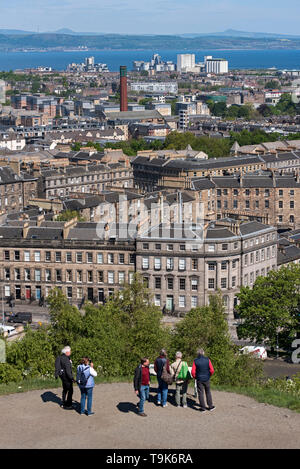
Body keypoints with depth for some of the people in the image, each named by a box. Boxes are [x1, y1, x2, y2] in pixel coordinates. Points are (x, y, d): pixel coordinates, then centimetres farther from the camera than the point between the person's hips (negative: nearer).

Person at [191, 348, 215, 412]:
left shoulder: (195, 361, -10)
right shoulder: (207, 360, -8)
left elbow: (193, 371, -11)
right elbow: (212, 370, -7)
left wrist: (195, 377, 7)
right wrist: (209, 376, 11)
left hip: (199, 380, -1)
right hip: (207, 379, 1)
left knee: (200, 393, 6)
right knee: (208, 392, 15)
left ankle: (203, 408, 8)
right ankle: (210, 406, 19)